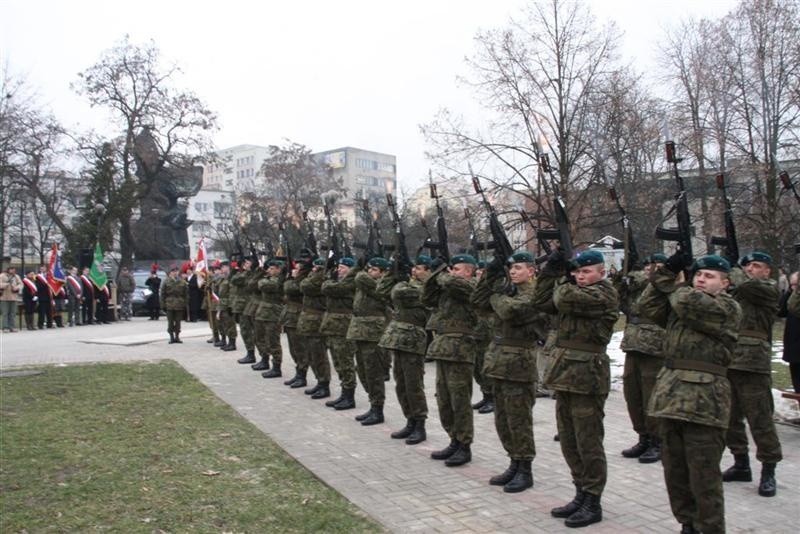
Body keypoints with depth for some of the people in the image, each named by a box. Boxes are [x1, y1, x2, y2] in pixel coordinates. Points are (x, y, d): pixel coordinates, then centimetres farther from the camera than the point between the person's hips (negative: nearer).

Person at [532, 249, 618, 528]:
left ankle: (593, 503, 12)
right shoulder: (577, 291, 15)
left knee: (588, 442, 0)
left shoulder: (604, 294, -11)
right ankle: (581, 495, 27)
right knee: (569, 440, 14)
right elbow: (542, 302, 9)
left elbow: (564, 298, -25)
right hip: (566, 371, 9)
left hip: (587, 373, -9)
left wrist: (564, 277, -4)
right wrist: (552, 269, 3)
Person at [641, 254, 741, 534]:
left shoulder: (728, 308, -4)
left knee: (703, 475, -2)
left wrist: (674, 284, 1)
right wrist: (666, 272, 1)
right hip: (670, 393, 7)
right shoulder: (679, 303, 18)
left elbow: (689, 304, -19)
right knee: (674, 470, 14)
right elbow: (648, 306, 6)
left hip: (704, 399, -7)